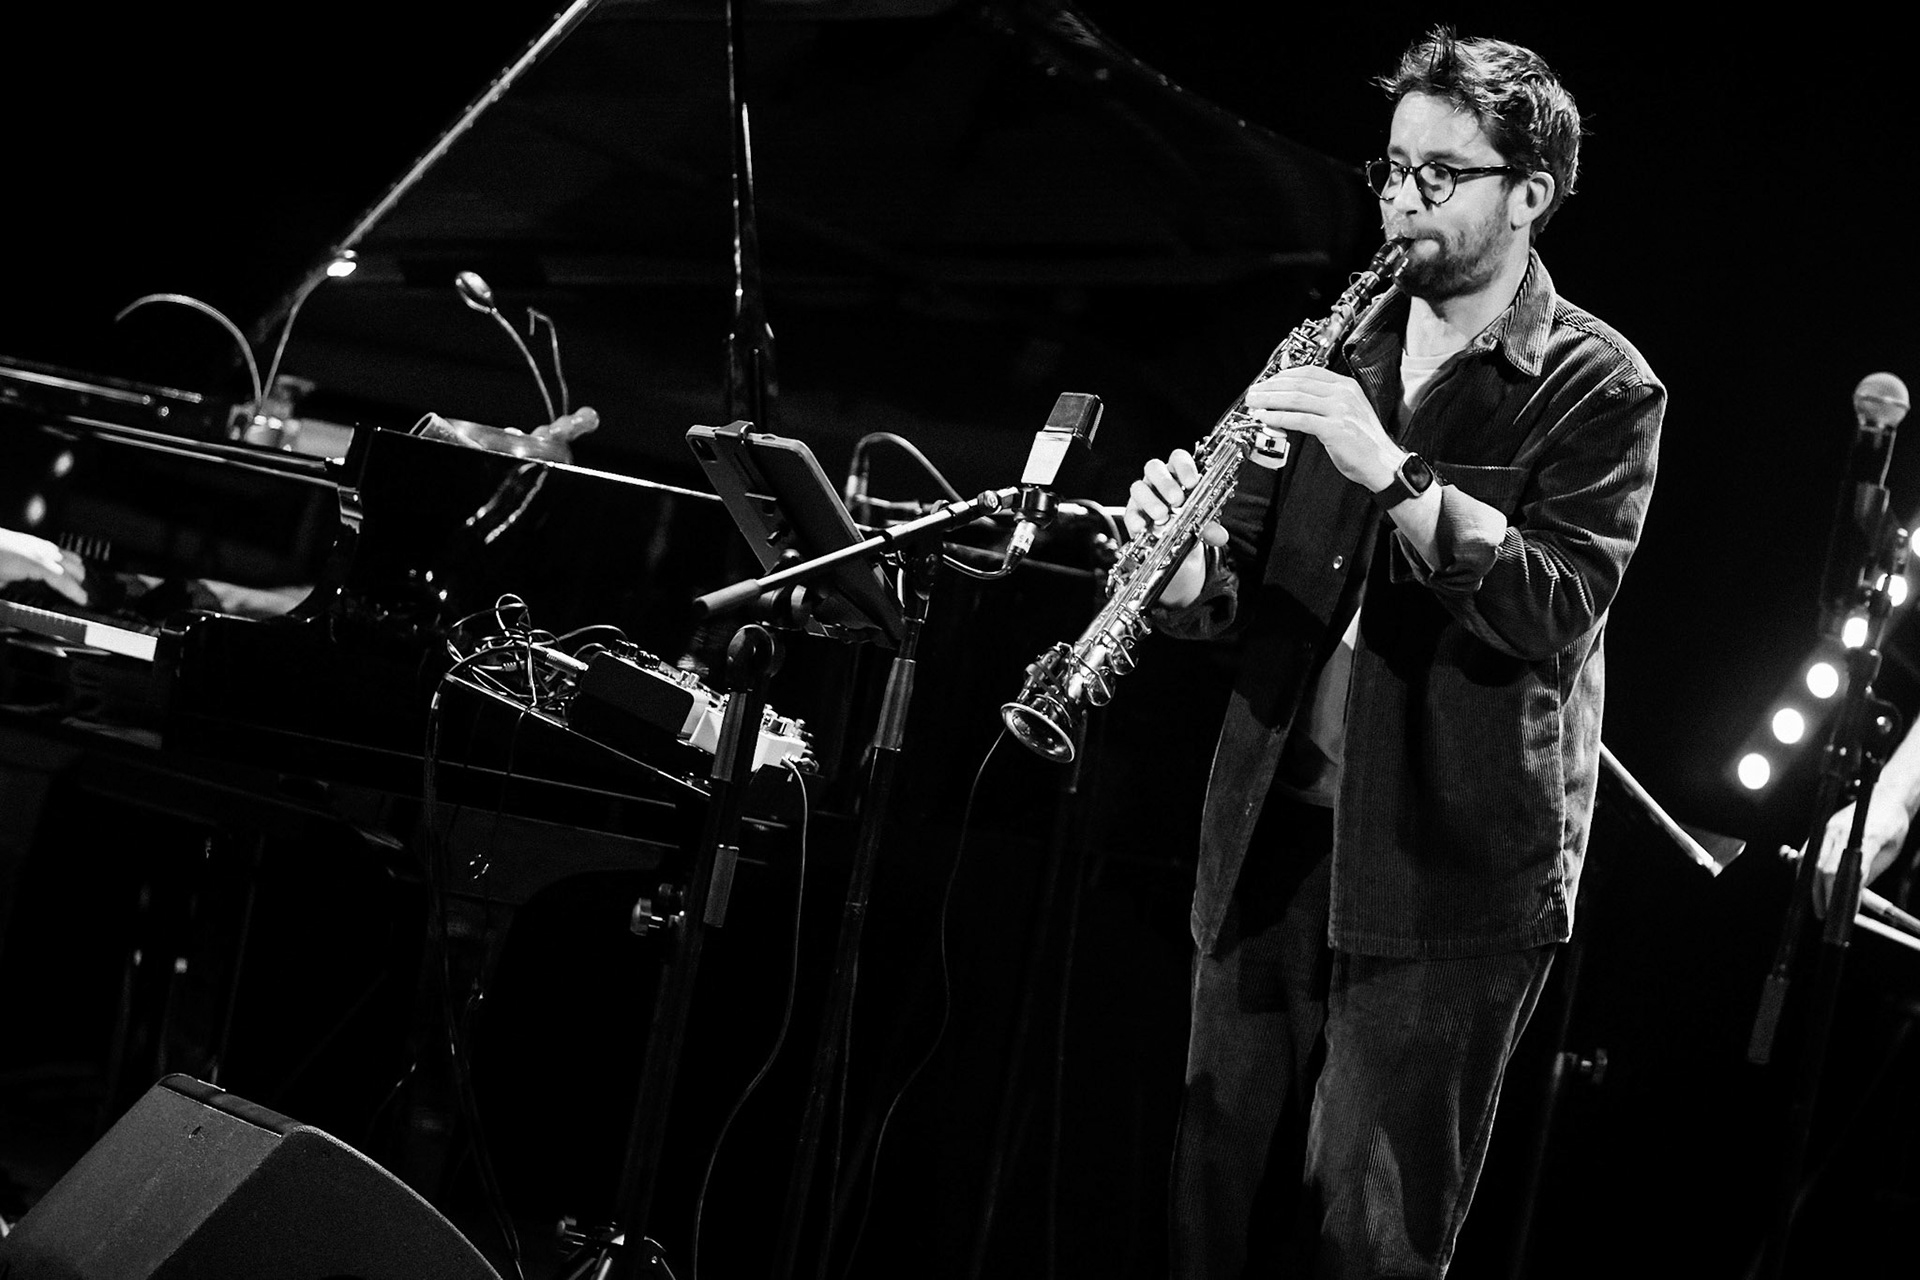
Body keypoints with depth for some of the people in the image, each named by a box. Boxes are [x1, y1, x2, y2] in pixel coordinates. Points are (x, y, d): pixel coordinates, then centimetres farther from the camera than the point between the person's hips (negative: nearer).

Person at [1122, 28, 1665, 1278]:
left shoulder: (1600, 387, -4)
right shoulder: (1339, 347, 12)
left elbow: (1557, 607, -18)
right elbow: (1237, 585, 11)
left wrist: (1391, 472, -27)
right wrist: (1188, 559, -13)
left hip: (1451, 867, -5)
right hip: (1272, 834, 5)